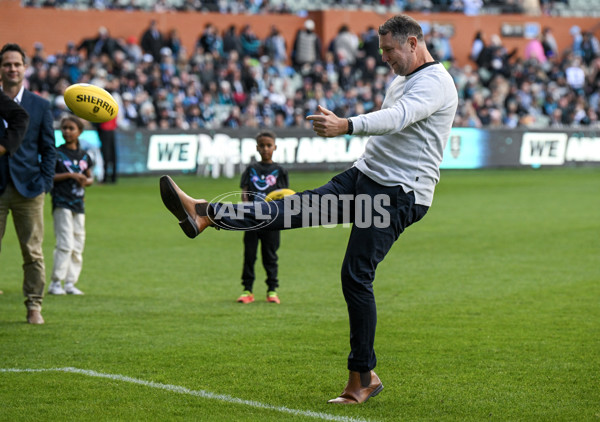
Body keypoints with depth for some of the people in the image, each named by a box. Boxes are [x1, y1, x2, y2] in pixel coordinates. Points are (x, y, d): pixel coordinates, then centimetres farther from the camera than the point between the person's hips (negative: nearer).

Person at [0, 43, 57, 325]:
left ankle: (34, 306, 11)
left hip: (28, 189, 0)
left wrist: (45, 183, -2)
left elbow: (49, 148, 7)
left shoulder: (40, 106, 5)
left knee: (33, 252, 3)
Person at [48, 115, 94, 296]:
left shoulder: (84, 156, 13)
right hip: (62, 203, -6)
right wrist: (70, 175, -16)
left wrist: (86, 181, -2)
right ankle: (55, 283, -8)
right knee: (66, 244, -13)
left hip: (78, 204, 6)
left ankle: (70, 283, 11)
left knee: (78, 246, 5)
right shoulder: (57, 154, -2)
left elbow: (90, 177, 22)